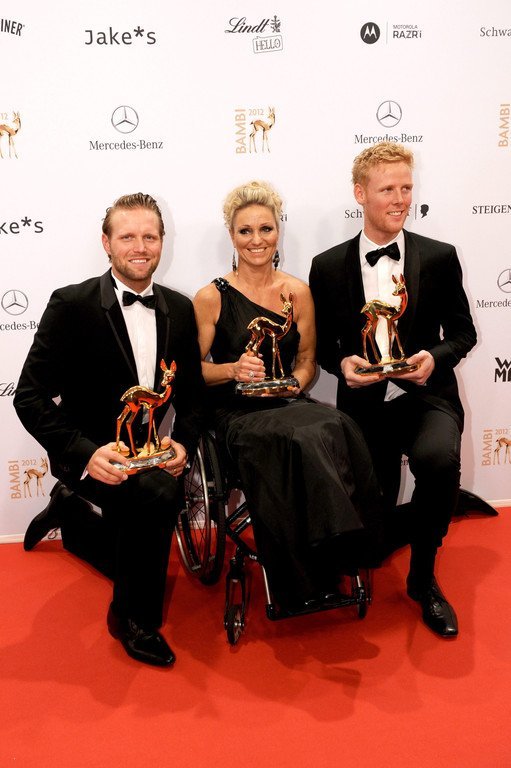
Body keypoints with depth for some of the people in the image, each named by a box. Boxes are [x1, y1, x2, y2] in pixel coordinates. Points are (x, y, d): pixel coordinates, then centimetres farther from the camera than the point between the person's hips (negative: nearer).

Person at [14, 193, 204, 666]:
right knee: (160, 493, -35)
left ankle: (71, 511, 44)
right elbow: (30, 397, -15)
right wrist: (86, 453, -28)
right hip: (87, 455, -5)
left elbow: (192, 394, 7)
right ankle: (136, 618, -8)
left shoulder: (180, 310, 1)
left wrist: (182, 443, -13)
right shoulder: (71, 306, -13)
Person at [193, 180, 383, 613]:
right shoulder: (212, 298, 0)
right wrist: (233, 370, -17)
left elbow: (307, 361, 16)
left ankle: (331, 564, -15)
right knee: (303, 440, -35)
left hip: (288, 406, 4)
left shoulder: (298, 292, 11)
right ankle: (305, 584, -17)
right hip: (237, 414, -3)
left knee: (335, 429, -32)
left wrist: (295, 381, -6)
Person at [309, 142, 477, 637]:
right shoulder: (329, 267, 2)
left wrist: (435, 357, -14)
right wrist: (343, 364, -14)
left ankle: (423, 576, -5)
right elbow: (323, 345, 8)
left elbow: (462, 332, 7)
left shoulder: (439, 257, 1)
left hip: (427, 396, -1)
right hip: (364, 401, 1)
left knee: (438, 459, -34)